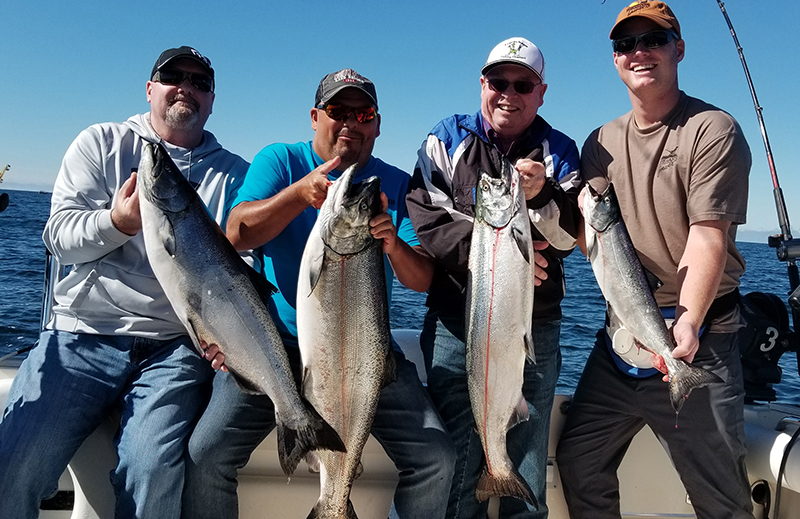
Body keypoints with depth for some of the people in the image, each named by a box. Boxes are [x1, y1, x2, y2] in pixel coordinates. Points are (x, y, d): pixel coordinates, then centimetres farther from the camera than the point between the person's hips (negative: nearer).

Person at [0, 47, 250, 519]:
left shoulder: (233, 174, 14)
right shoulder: (102, 142, 15)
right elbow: (59, 236, 5)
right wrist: (116, 222, -16)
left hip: (177, 346, -1)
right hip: (84, 335, 1)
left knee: (155, 474, -24)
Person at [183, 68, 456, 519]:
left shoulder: (397, 185, 7)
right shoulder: (280, 160, 4)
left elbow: (423, 281, -3)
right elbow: (237, 235, -12)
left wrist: (394, 244, -25)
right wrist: (300, 192, -28)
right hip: (277, 343, -1)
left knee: (436, 458, -9)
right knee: (208, 455, -17)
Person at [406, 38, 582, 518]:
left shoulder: (559, 152, 7)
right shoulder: (447, 141, 6)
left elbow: (571, 236, -4)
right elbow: (428, 223, -6)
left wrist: (541, 195, -23)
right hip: (456, 324, 0)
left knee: (527, 476, 11)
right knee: (455, 470, 6)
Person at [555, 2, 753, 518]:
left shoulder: (712, 130, -7)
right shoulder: (603, 142, 11)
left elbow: (708, 238, -17)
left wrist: (687, 322, -32)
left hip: (697, 338, -5)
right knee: (579, 463, 11)